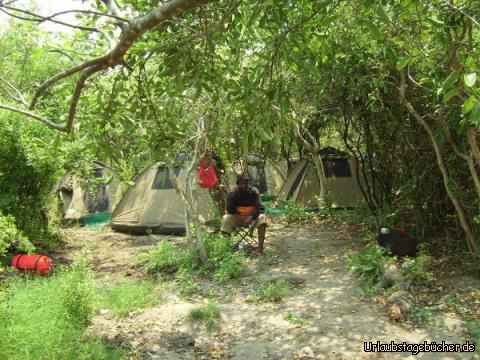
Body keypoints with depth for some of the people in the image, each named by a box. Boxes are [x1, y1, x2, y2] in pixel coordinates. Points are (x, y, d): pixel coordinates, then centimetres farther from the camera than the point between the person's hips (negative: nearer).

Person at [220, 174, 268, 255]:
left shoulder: (254, 192, -11)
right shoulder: (232, 193, -9)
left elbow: (260, 208, -18)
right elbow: (230, 211, -16)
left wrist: (251, 217, -35)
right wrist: (234, 196, -27)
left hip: (252, 216, -1)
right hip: (237, 218, 1)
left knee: (261, 218, -31)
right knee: (226, 218, -27)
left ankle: (260, 248, -35)